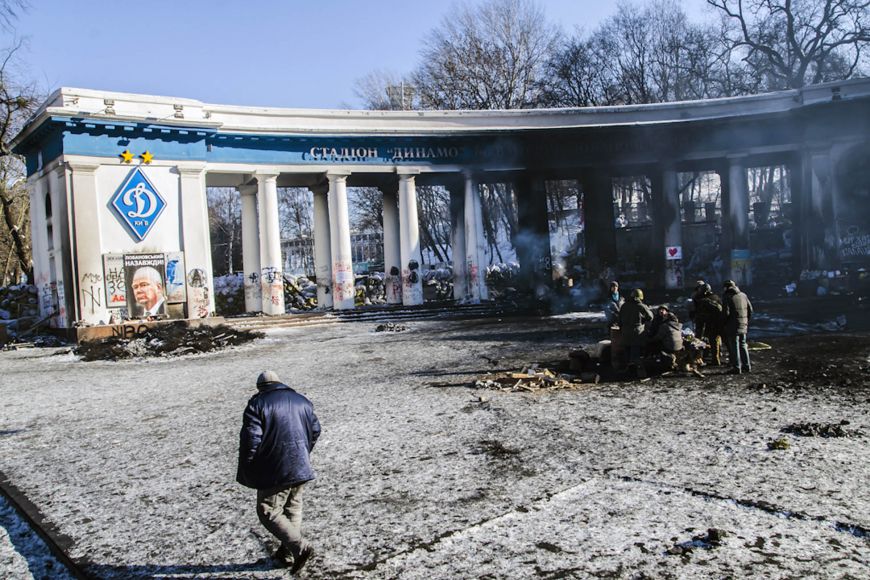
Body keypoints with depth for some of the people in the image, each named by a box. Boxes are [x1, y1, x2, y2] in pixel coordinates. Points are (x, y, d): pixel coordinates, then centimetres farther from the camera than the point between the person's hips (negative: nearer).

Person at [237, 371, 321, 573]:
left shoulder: (257, 404, -7)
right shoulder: (301, 401, 11)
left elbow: (251, 440, -14)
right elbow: (315, 430, 15)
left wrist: (246, 472, -2)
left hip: (275, 471, -6)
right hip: (300, 468, 6)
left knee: (269, 512, 4)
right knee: (293, 509, 19)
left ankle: (300, 548, -8)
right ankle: (287, 554, 25)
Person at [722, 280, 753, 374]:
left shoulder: (727, 297, -11)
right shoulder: (743, 295, 9)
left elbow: (726, 313, -18)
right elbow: (750, 309, 11)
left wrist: (724, 321, -1)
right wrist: (746, 320, 19)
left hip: (733, 326, -6)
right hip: (743, 325, 6)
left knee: (734, 347, 0)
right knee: (743, 345, 16)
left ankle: (736, 367, 2)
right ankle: (747, 366, 19)